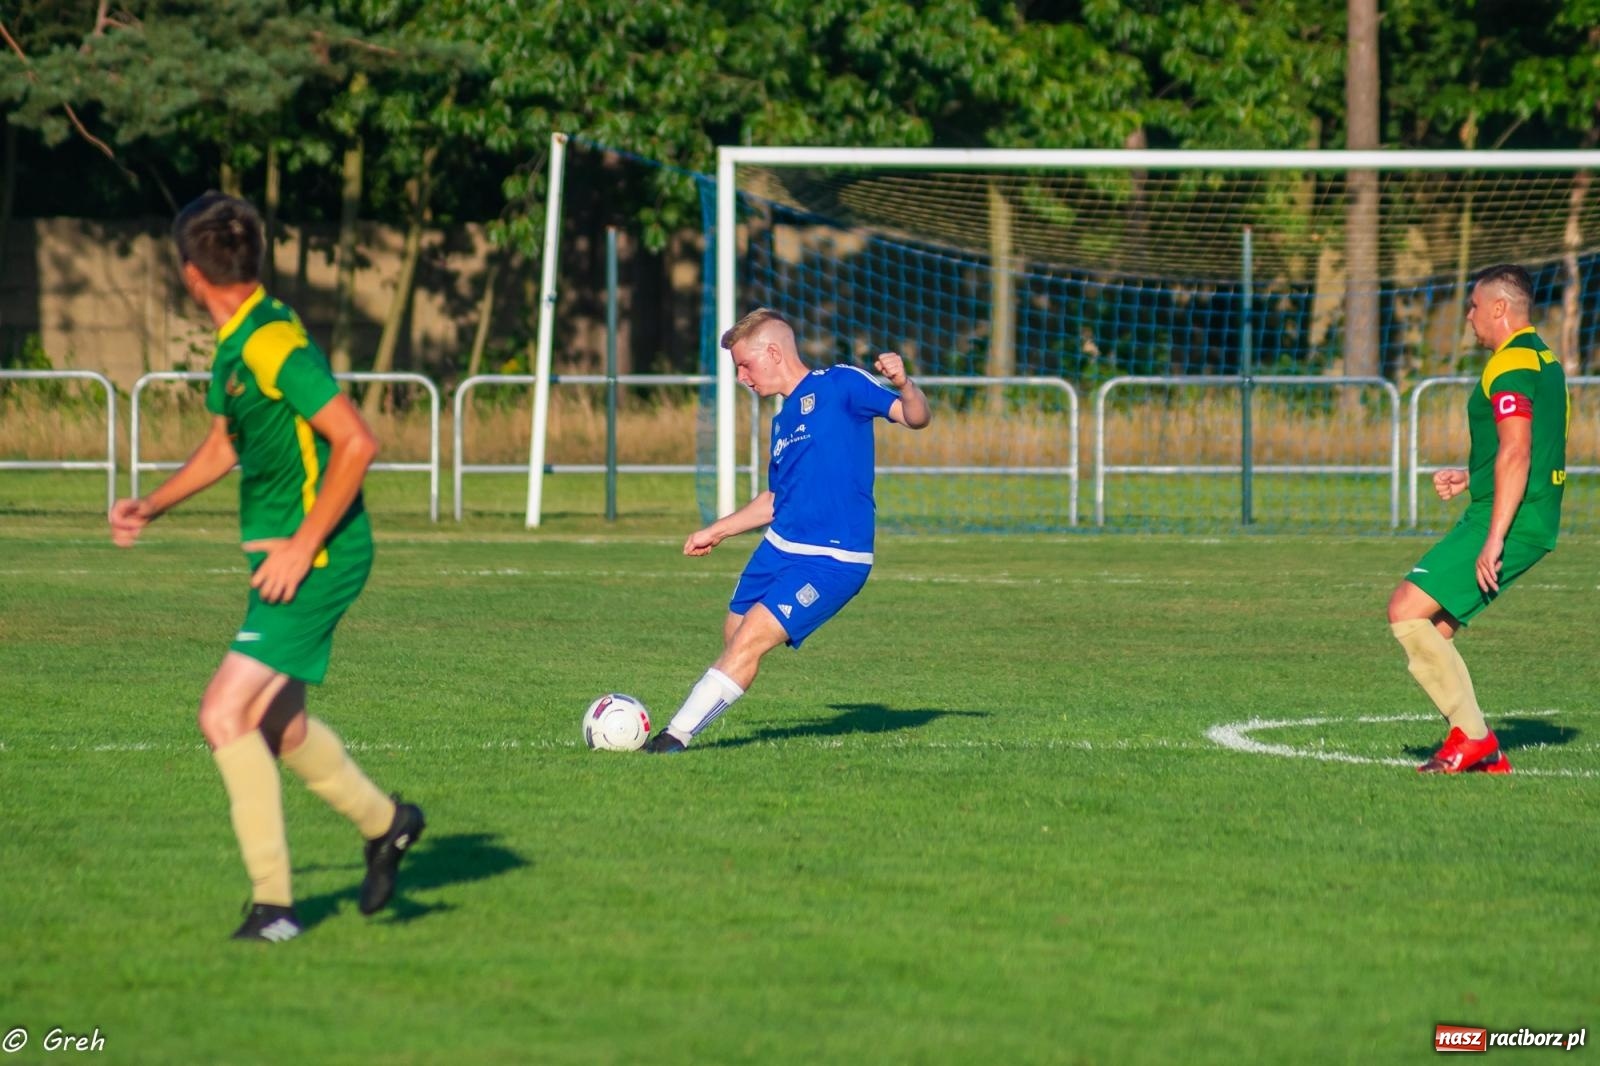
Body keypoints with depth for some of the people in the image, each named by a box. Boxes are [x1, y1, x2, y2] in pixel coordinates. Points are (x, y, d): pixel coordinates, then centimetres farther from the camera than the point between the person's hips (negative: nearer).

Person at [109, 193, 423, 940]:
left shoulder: (273, 344, -21)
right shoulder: (236, 344, 10)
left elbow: (355, 443, -24)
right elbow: (225, 442, 27)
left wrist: (302, 545, -22)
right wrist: (152, 506, 18)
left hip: (316, 559, -10)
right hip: (283, 550, 10)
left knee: (225, 712, -15)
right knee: (275, 723, 20)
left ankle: (272, 903, -10)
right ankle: (383, 823, 41)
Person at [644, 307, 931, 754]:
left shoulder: (840, 385, -5)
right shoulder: (783, 420, 18)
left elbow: (915, 417, -13)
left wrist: (904, 385, -34)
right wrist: (717, 531, 34)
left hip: (831, 561, -8)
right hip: (778, 549, 8)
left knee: (751, 639, -15)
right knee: (735, 635, 10)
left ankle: (677, 736, -14)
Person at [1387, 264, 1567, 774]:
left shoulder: (1511, 364, -13)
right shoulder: (1545, 360, 19)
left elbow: (1516, 454, -22)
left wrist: (1493, 539, -25)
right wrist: (1472, 477, 25)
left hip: (1506, 522, -10)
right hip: (1534, 524, 10)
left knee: (1406, 609, -12)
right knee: (1431, 629, 12)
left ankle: (1472, 736, -11)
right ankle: (1482, 752, 9)